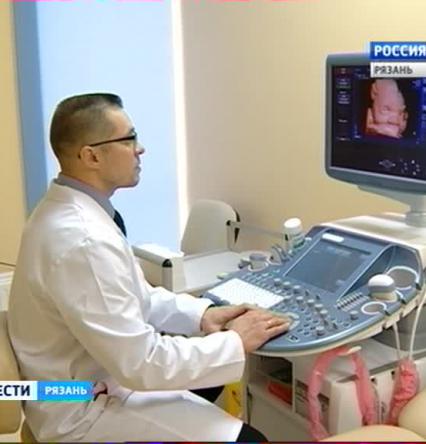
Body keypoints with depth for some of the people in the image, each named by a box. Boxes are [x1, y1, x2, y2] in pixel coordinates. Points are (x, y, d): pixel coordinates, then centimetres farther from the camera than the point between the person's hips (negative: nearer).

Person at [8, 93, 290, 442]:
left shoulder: (70, 209, -1)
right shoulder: (83, 241, -31)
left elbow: (132, 295, 10)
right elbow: (141, 364, -28)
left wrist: (200, 314, -3)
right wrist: (237, 343, -18)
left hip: (98, 374, 10)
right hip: (85, 409, -9)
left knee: (211, 367, 22)